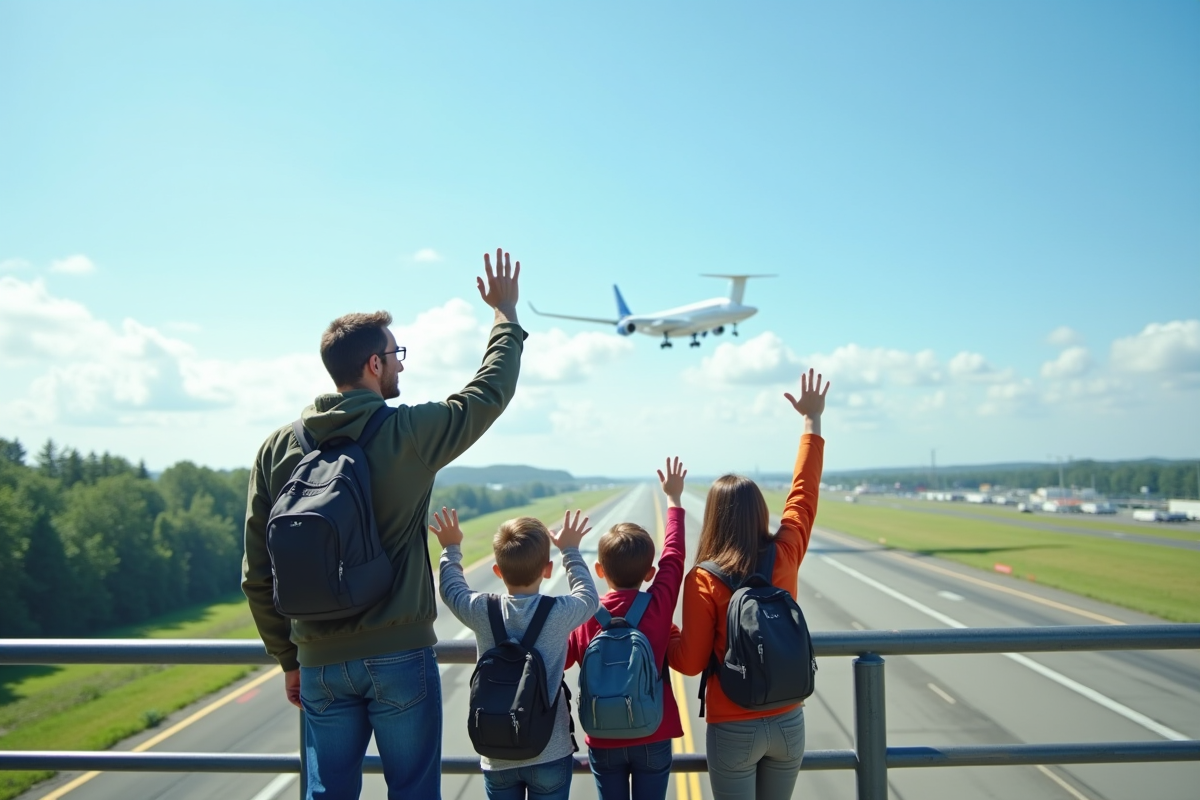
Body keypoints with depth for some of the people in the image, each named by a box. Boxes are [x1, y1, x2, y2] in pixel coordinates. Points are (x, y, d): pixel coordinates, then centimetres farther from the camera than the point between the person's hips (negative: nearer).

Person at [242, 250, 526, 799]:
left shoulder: (278, 449, 1)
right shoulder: (408, 433, -10)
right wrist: (506, 313, 20)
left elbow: (257, 574, 4)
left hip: (320, 664, 4)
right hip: (399, 655, -3)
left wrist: (288, 659, 14)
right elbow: (491, 392, 6)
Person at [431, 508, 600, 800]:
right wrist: (570, 551, 19)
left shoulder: (483, 612, -11)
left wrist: (451, 549, 24)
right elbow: (589, 598, 9)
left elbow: (451, 589, 11)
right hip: (550, 754, -1)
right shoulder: (559, 614, -14)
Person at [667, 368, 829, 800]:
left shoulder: (703, 581, -16)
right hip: (788, 721, 4)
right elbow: (803, 493, 6)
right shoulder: (785, 557, -7)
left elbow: (691, 662, -12)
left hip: (733, 729, -4)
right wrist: (812, 421, 15)